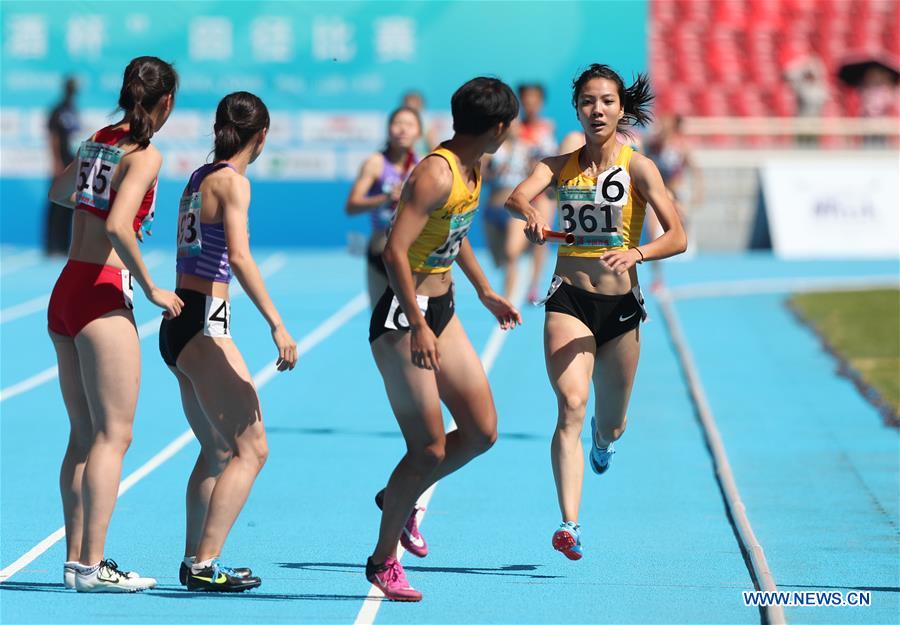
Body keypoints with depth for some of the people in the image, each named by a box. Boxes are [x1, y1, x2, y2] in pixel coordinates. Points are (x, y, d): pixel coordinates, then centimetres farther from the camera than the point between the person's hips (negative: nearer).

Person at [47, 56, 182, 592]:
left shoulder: (99, 140, 12)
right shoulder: (146, 155, -11)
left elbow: (59, 192, 31)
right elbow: (117, 227, -23)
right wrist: (151, 290, -14)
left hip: (65, 292, 8)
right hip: (103, 297, -8)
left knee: (85, 435, 12)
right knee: (113, 435, -5)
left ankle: (77, 557, 13)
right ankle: (92, 565, -9)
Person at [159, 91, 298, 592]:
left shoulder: (199, 178, 14)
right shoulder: (233, 181, -11)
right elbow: (238, 256, -23)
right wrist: (277, 324, -27)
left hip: (178, 324, 9)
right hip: (204, 325, -9)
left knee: (218, 450, 18)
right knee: (251, 448, -7)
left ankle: (195, 560, 20)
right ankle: (204, 565, -13)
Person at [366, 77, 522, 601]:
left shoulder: (473, 168, 8)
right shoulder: (436, 174, -22)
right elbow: (395, 251, -29)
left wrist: (485, 292, 32)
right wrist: (417, 326, -31)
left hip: (441, 310, 9)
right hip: (403, 319, -9)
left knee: (482, 431, 7)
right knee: (429, 449, -6)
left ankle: (400, 500, 28)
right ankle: (383, 560, 10)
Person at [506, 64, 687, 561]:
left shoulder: (637, 168, -5)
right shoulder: (560, 165, 3)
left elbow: (677, 237, -13)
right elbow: (517, 196, -16)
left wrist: (636, 254, -32)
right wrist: (530, 214, -40)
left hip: (620, 305, 0)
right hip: (569, 300, 0)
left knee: (610, 426, 14)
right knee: (571, 406, -22)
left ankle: (603, 439, 54)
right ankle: (569, 524, -28)